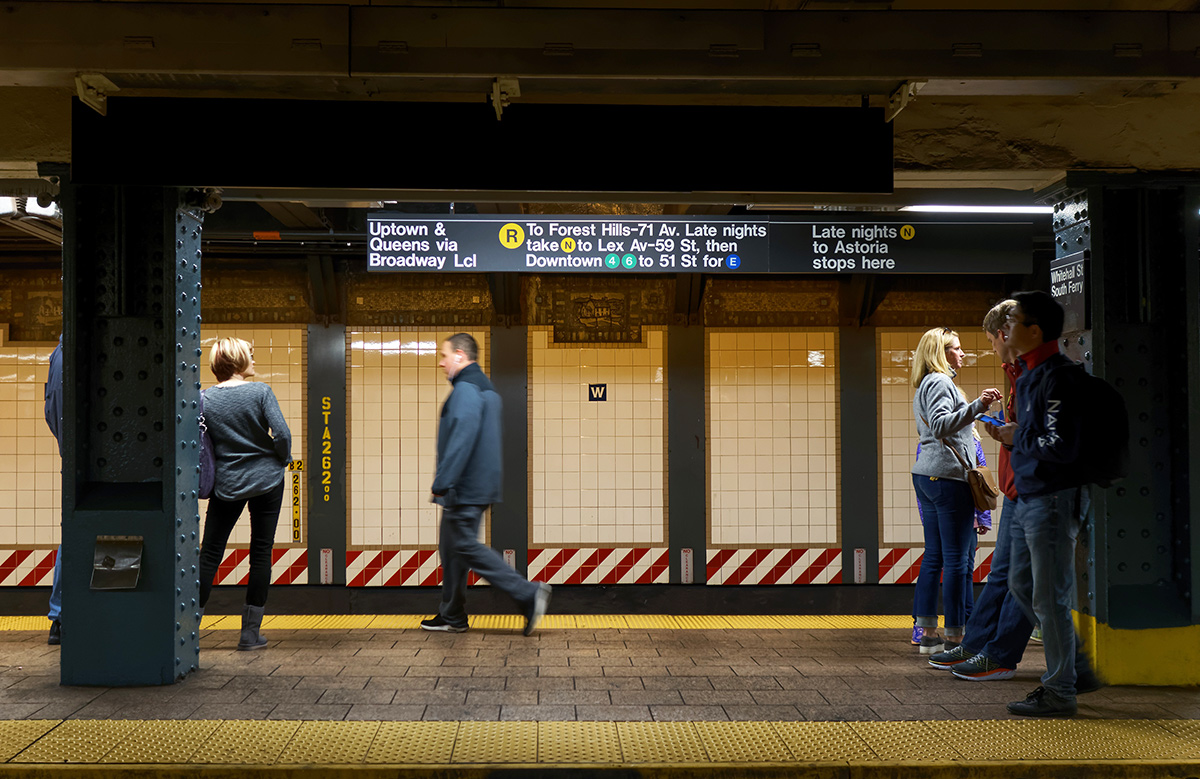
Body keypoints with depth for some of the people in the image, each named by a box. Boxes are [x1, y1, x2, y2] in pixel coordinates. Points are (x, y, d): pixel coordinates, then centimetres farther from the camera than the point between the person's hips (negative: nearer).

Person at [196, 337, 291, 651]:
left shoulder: (204, 399, -4)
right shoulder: (260, 392, -9)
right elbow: (281, 434, -14)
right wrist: (282, 460, 5)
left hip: (226, 484, 1)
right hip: (266, 480, -1)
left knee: (209, 554, 9)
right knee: (261, 554, 5)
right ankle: (250, 633, 7)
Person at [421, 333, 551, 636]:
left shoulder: (465, 390, -15)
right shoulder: (486, 389, 18)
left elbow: (461, 441, -24)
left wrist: (441, 483, -22)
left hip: (465, 488, -11)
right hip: (479, 486, 11)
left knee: (467, 547, -8)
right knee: (451, 548, 15)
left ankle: (528, 594, -12)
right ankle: (451, 617, 20)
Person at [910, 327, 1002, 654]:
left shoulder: (925, 385, 22)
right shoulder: (940, 382, -9)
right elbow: (941, 426, -25)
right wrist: (977, 406, -32)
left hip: (926, 476, 10)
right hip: (948, 476, -10)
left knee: (934, 556, 10)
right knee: (956, 559, -8)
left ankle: (928, 633, 11)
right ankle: (954, 637, -8)